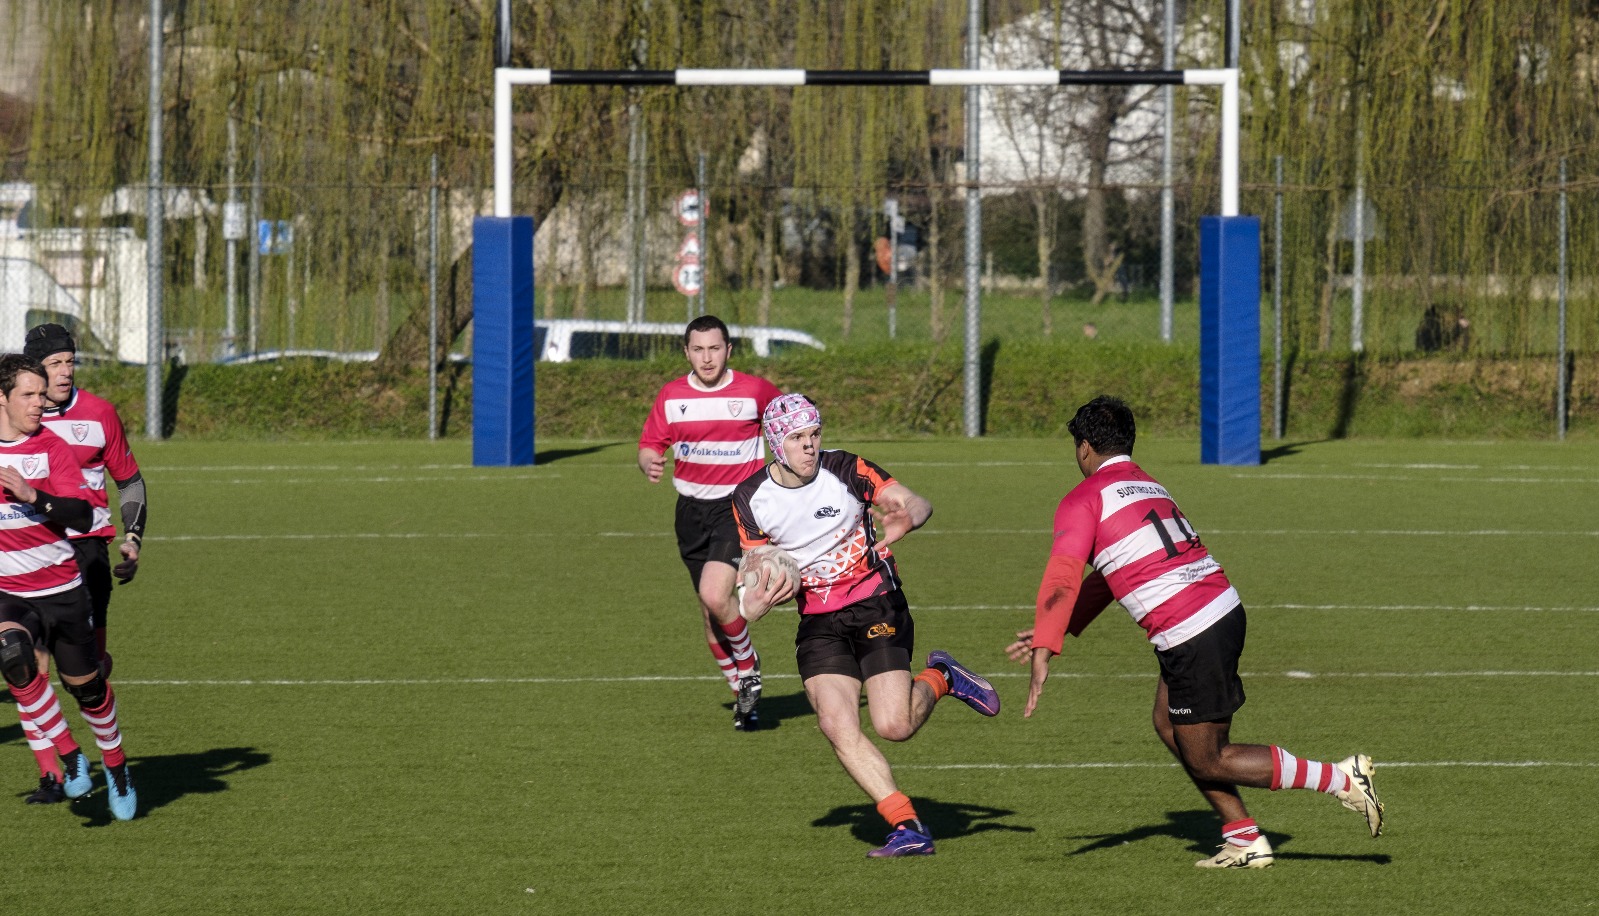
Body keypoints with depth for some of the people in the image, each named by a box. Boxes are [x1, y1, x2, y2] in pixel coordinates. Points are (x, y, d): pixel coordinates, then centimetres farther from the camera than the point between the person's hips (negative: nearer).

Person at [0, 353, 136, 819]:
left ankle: (115, 764, 39)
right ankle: (69, 756, -14)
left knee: (86, 685, 11)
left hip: (62, 589, 0)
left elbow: (82, 516, -17)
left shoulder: (50, 447, -6)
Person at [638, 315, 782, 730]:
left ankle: (748, 667, 1)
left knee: (715, 595, -25)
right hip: (692, 509, 4)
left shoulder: (754, 391, -6)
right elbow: (650, 445, 3)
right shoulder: (672, 396, 1)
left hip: (739, 505, -4)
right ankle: (744, 695, 25)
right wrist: (649, 463, -20)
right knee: (710, 614, 8)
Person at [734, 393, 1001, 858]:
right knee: (836, 725, -17)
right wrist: (760, 598, -21)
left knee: (894, 725, -15)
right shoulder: (751, 498, -4)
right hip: (818, 622, 3)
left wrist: (905, 519, -42)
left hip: (877, 606, -3)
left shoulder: (845, 470, -13)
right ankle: (908, 828, -11)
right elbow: (760, 571, 3)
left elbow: (917, 504, -17)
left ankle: (940, 679, 18)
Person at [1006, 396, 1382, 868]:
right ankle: (1245, 840, 21)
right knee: (1168, 725, 23)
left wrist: (1044, 652, -23)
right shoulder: (1149, 487, 23)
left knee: (1207, 762, 3)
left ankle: (1341, 778, -3)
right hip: (1224, 608, 9)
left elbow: (1063, 579, -18)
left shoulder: (1083, 500, -4)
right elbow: (1108, 577, 31)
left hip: (1192, 641, -9)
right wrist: (1053, 631, 32)